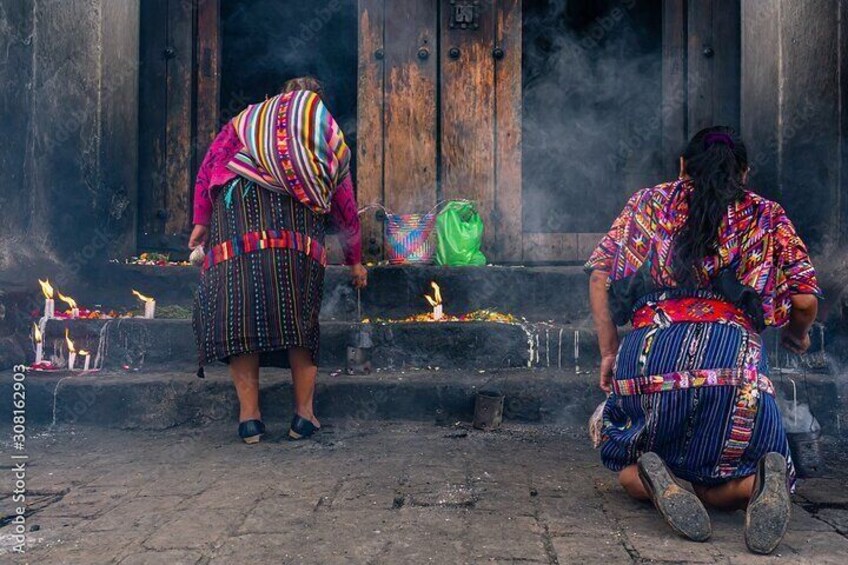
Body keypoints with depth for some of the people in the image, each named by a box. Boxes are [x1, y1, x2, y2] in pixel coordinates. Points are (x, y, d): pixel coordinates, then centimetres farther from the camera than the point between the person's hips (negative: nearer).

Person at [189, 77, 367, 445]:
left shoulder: (247, 118, 32)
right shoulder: (326, 129, 30)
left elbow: (208, 167, 16)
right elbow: (345, 204, 30)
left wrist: (201, 221, 13)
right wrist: (354, 260, 36)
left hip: (238, 209, 0)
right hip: (297, 223, 0)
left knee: (236, 307, 0)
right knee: (299, 312, 5)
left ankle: (249, 416, -1)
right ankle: (304, 414, 8)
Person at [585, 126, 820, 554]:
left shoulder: (649, 202, 22)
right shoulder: (767, 215, 21)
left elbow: (600, 275, 13)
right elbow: (805, 301, 13)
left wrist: (609, 352, 18)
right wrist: (796, 335, 36)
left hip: (649, 351, 0)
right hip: (735, 356, 0)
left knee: (628, 469, 23)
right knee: (714, 483, 19)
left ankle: (654, 481, -13)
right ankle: (763, 482, -17)